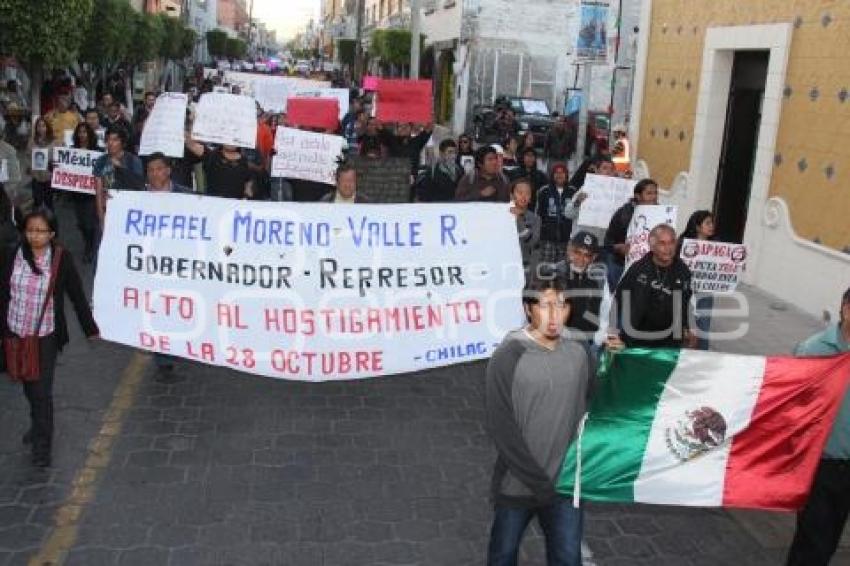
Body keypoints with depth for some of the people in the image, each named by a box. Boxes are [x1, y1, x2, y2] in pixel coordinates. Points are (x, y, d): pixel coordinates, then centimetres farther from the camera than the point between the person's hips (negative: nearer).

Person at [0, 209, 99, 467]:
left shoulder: (62, 259, -13)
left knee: (42, 390, -3)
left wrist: (91, 329, 2)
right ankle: (38, 424, 44)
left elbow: (77, 296, -5)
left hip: (46, 336, -3)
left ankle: (42, 444, 11)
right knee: (29, 386, 19)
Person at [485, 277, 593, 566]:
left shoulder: (579, 354, -2)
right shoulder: (508, 357, -16)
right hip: (517, 484, -3)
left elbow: (588, 412, 8)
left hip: (567, 484, 3)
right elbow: (501, 429, -17)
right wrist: (540, 482, -16)